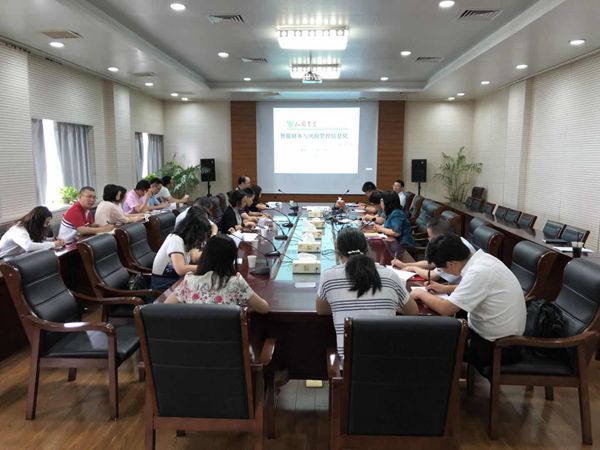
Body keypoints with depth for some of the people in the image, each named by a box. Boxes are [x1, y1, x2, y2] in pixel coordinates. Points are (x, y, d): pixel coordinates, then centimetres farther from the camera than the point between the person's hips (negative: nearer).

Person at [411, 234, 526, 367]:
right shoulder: (481, 258, -2)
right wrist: (445, 289, 10)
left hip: (496, 346, -8)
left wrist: (422, 294, -11)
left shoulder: (478, 272, -29)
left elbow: (446, 309, -28)